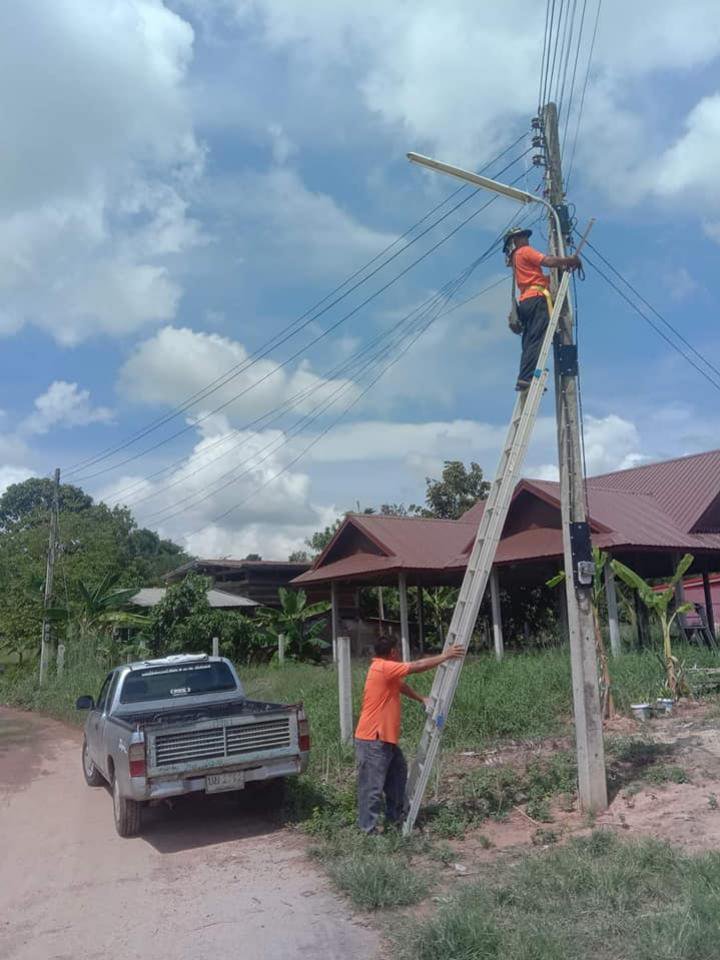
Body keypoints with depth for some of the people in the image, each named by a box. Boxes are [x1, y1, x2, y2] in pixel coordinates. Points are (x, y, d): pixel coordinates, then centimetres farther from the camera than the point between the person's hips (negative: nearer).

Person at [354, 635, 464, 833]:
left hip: (385, 738, 11)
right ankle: (368, 829, 5)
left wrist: (422, 699, 14)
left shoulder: (387, 670, 13)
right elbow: (418, 666, -17)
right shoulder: (383, 667, -19)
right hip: (372, 740, -11)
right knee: (372, 786, -3)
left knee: (398, 774, 21)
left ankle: (396, 817, 33)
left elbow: (401, 685, 25)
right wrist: (445, 656, -8)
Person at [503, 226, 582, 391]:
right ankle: (526, 378, -30)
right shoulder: (525, 251, 5)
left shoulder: (515, 259, 30)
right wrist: (571, 260, 3)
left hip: (525, 302, 9)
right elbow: (549, 261, -9)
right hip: (537, 299, -9)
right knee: (537, 340, -19)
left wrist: (561, 267, 17)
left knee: (529, 344, 2)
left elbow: (539, 277, 25)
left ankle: (524, 379, -7)